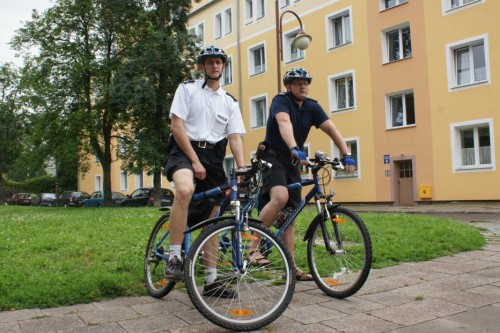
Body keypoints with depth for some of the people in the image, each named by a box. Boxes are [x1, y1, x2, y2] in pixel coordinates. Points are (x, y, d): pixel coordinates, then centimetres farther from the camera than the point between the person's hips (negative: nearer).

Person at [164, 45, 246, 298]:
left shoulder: (229, 101, 16)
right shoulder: (187, 89, 5)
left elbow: (235, 137, 7)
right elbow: (177, 126, -5)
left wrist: (242, 168, -10)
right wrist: (195, 161, -14)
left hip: (214, 157, 5)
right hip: (185, 150, -4)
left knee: (212, 218, 4)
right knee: (185, 189, -38)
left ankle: (211, 281, 13)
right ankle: (174, 257, -28)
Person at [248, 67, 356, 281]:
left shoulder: (312, 107, 5)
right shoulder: (281, 101, -12)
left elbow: (331, 129, -3)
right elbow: (284, 123, -32)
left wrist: (347, 155, -17)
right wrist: (295, 149, -50)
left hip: (292, 163, 6)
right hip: (273, 157, -6)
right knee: (280, 197, -32)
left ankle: (291, 267, 10)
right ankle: (253, 248, -22)